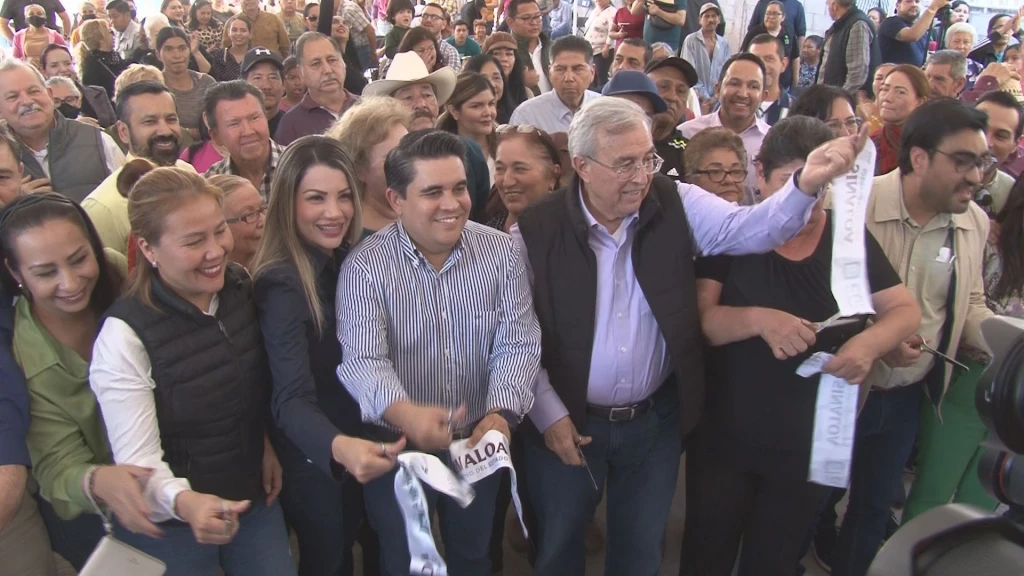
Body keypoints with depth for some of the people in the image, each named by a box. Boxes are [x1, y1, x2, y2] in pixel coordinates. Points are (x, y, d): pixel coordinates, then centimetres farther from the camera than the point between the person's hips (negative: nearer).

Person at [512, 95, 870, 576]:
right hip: (567, 424, -1)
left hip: (656, 421, 2)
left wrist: (807, 183, -37)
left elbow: (750, 227, -19)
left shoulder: (677, 205, -7)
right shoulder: (534, 231, -14)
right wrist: (548, 414, -10)